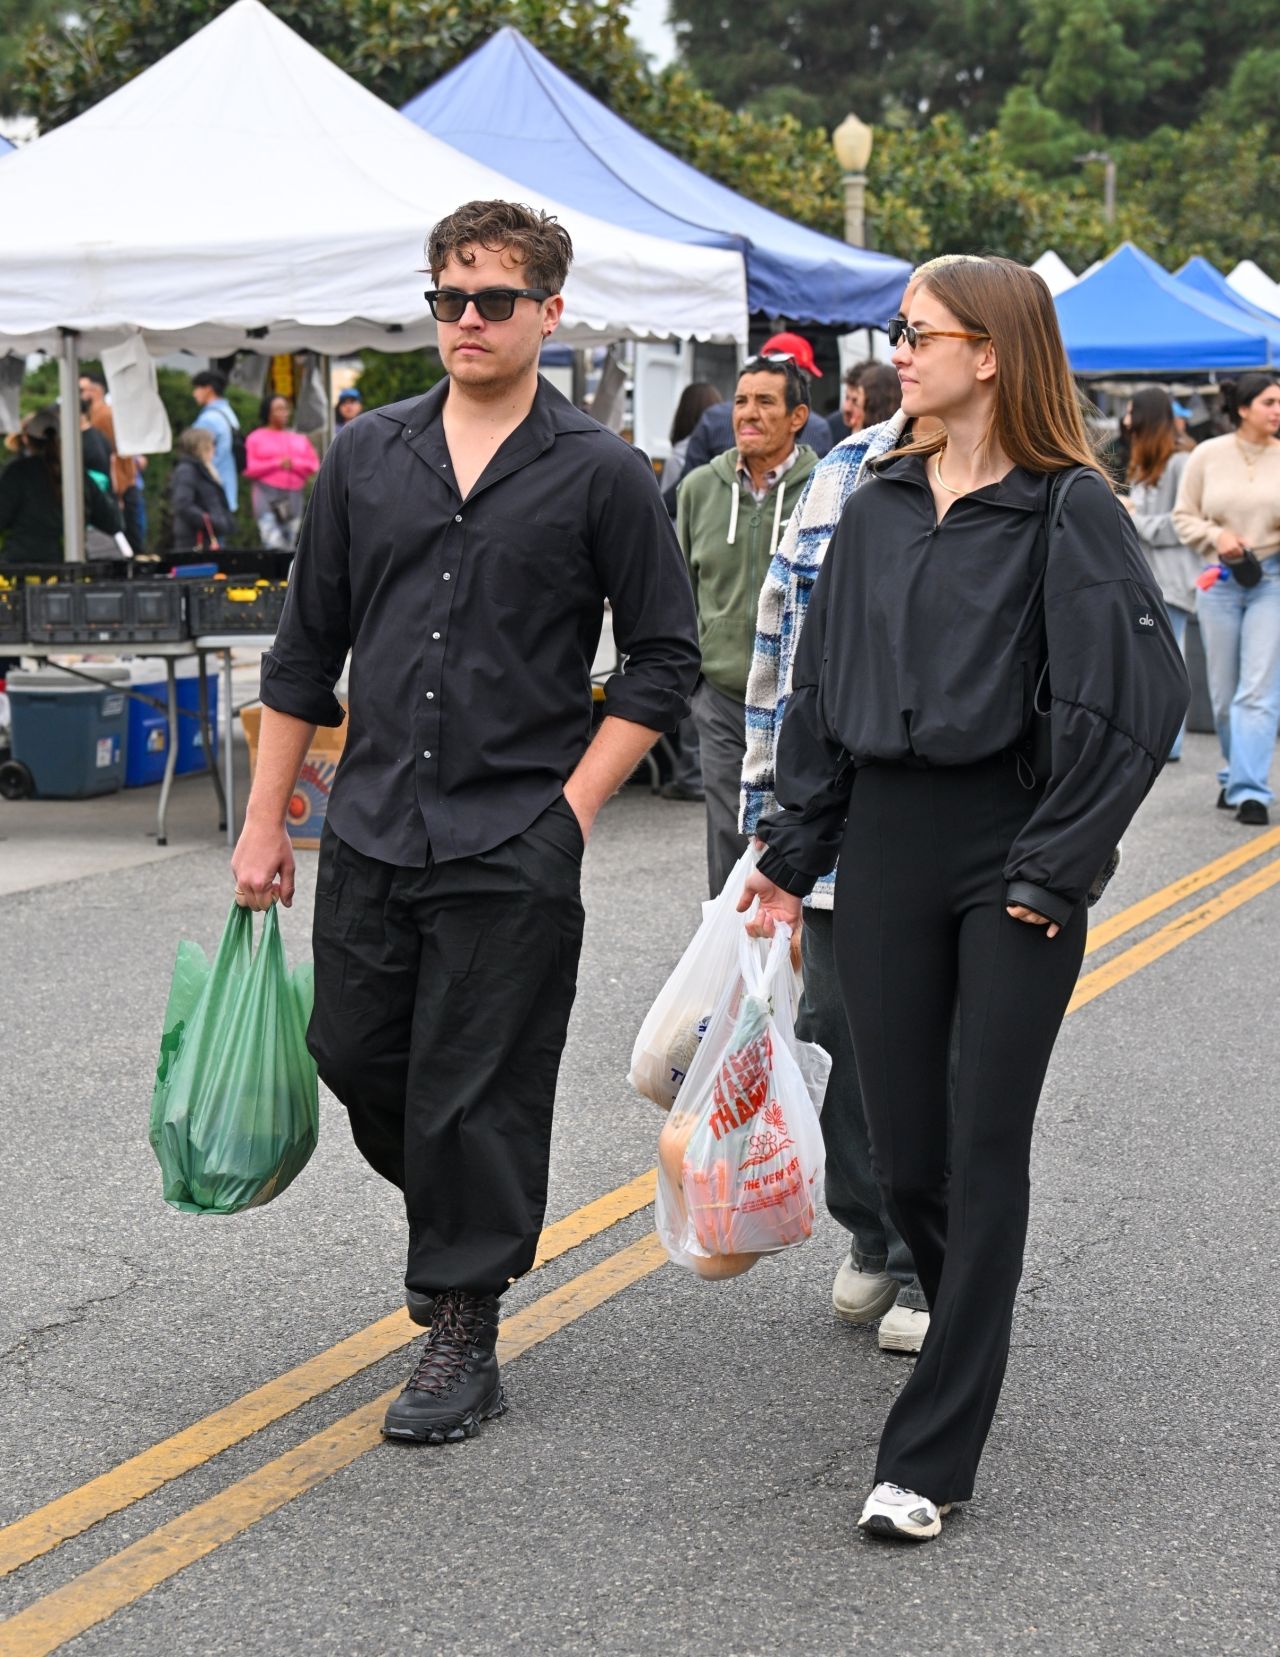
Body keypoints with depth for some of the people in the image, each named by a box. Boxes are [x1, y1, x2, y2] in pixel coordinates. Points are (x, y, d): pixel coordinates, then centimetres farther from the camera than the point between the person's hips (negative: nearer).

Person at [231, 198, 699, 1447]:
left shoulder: (600, 475, -4)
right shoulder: (366, 457, 6)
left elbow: (664, 658, 0)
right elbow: (306, 649, 10)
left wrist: (572, 807, -8)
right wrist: (264, 821, 8)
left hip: (513, 847, -4)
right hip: (369, 830, 4)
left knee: (477, 1096, 1)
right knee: (353, 1058, 12)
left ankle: (464, 1333, 15)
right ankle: (453, 1216, 40)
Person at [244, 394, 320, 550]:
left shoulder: (300, 439, 19)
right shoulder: (255, 438, 7)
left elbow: (314, 466, 11)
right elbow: (249, 469, -3)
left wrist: (293, 463, -6)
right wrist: (277, 464, -10)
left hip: (294, 495, 4)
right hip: (267, 495, -4)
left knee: (290, 545, -1)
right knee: (273, 544, -19)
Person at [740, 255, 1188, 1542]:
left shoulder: (1067, 507, -8)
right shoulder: (878, 506, 9)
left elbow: (1137, 697, -12)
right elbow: (819, 685, 14)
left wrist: (1052, 866, -13)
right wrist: (790, 853, 11)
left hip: (1009, 847, -5)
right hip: (884, 848, 5)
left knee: (985, 1148, 0)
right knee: (901, 1146, 8)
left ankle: (930, 1458, 4)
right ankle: (967, 1334, 37)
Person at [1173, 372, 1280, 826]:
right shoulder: (1208, 455, 1)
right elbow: (1184, 516, 6)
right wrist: (1216, 536, -11)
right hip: (1220, 581, 1)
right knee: (1224, 692, 8)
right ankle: (1237, 774, 29)